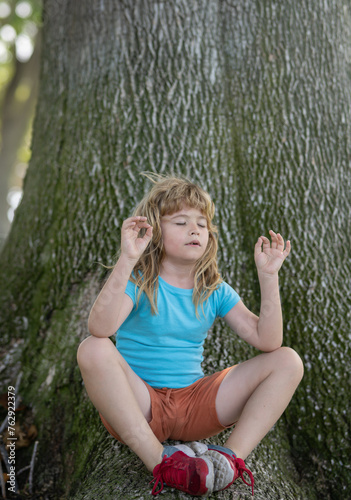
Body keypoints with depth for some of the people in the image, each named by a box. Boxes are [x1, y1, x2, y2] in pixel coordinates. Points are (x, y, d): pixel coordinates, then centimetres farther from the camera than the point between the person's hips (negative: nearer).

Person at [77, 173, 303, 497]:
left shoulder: (215, 291, 5)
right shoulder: (138, 282, -7)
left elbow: (267, 340, -6)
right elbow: (100, 328, -28)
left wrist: (268, 276, -14)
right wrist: (126, 260, -36)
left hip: (195, 403, 4)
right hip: (139, 405, -3)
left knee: (288, 361, -7)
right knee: (93, 350, -32)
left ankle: (232, 456, -21)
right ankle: (160, 463, -27)